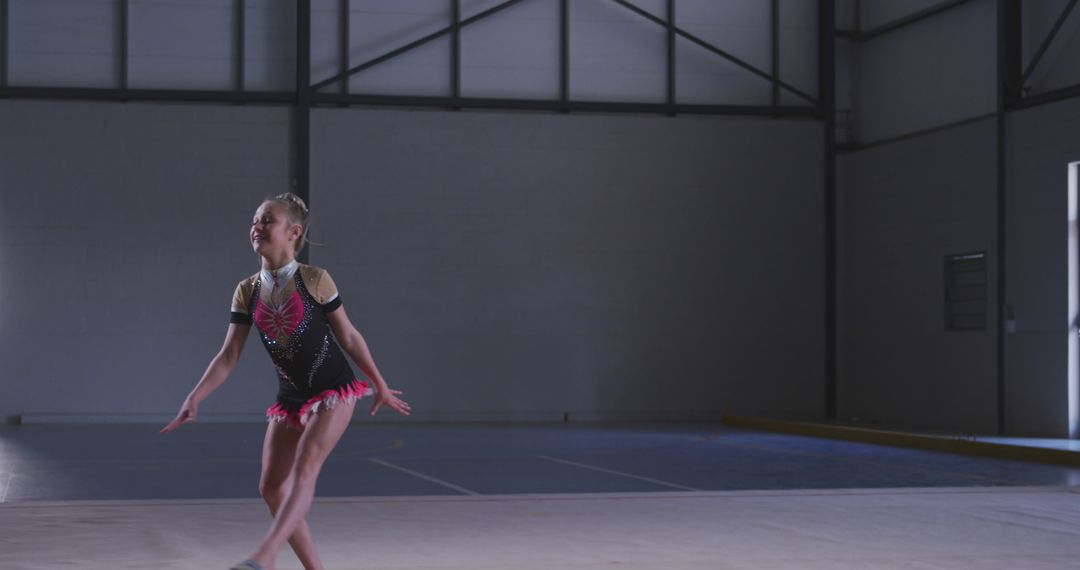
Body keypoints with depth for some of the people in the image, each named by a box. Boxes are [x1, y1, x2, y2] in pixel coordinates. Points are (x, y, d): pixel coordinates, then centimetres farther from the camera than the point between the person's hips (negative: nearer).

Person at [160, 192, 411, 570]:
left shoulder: (315, 281, -10)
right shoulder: (247, 292, 1)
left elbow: (348, 336, 0)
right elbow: (228, 357, 0)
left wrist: (380, 385, 7)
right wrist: (195, 398, -12)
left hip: (333, 390, -6)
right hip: (289, 398, 6)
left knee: (304, 468, -24)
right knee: (272, 488, 0)